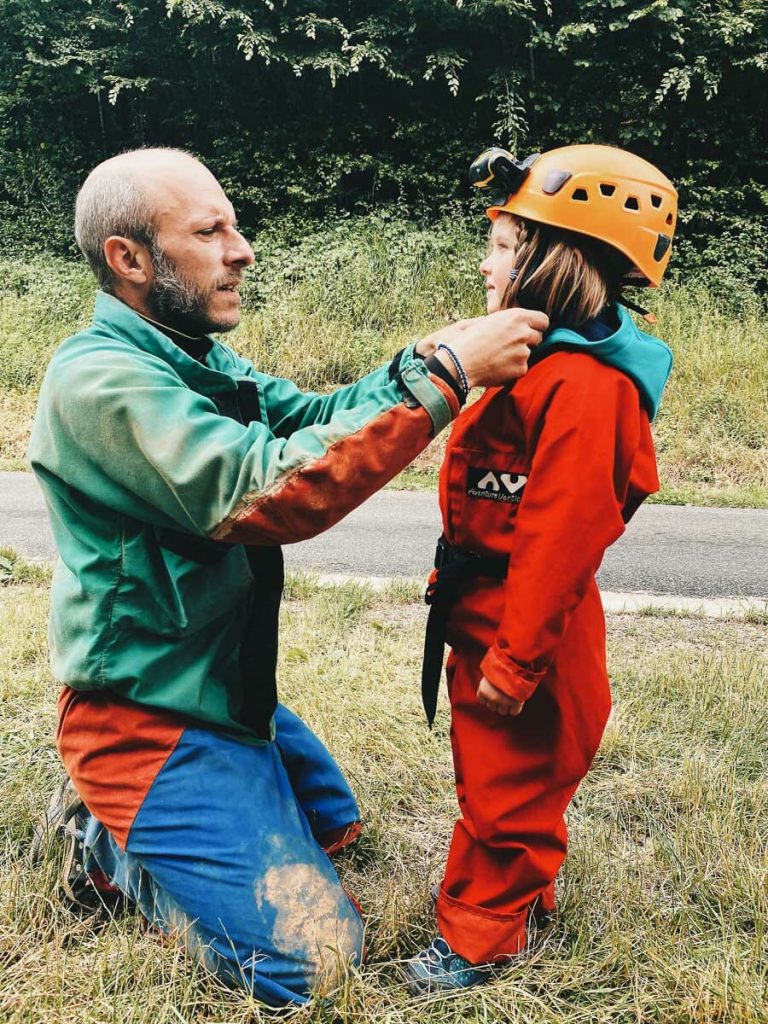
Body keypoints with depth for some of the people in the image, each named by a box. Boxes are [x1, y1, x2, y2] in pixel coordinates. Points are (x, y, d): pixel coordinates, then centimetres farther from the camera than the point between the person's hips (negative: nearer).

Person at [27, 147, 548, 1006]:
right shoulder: (99, 379, -25)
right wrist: (441, 378, -33)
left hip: (232, 687, 9)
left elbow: (313, 416, -1)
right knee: (307, 959, -10)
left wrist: (428, 356, -18)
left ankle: (120, 807, 24)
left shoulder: (194, 358, 4)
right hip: (148, 713, -9)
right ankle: (108, 840, 7)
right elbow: (268, 492, -35)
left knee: (336, 827, 29)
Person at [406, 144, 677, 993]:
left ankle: (478, 938, 28)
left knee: (506, 789, 8)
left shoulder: (581, 384, -24)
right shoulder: (540, 364, 8)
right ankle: (521, 900, 44)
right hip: (485, 613, 10)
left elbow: (559, 540, -26)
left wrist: (514, 661, -23)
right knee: (496, 777, 24)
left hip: (525, 626, -10)